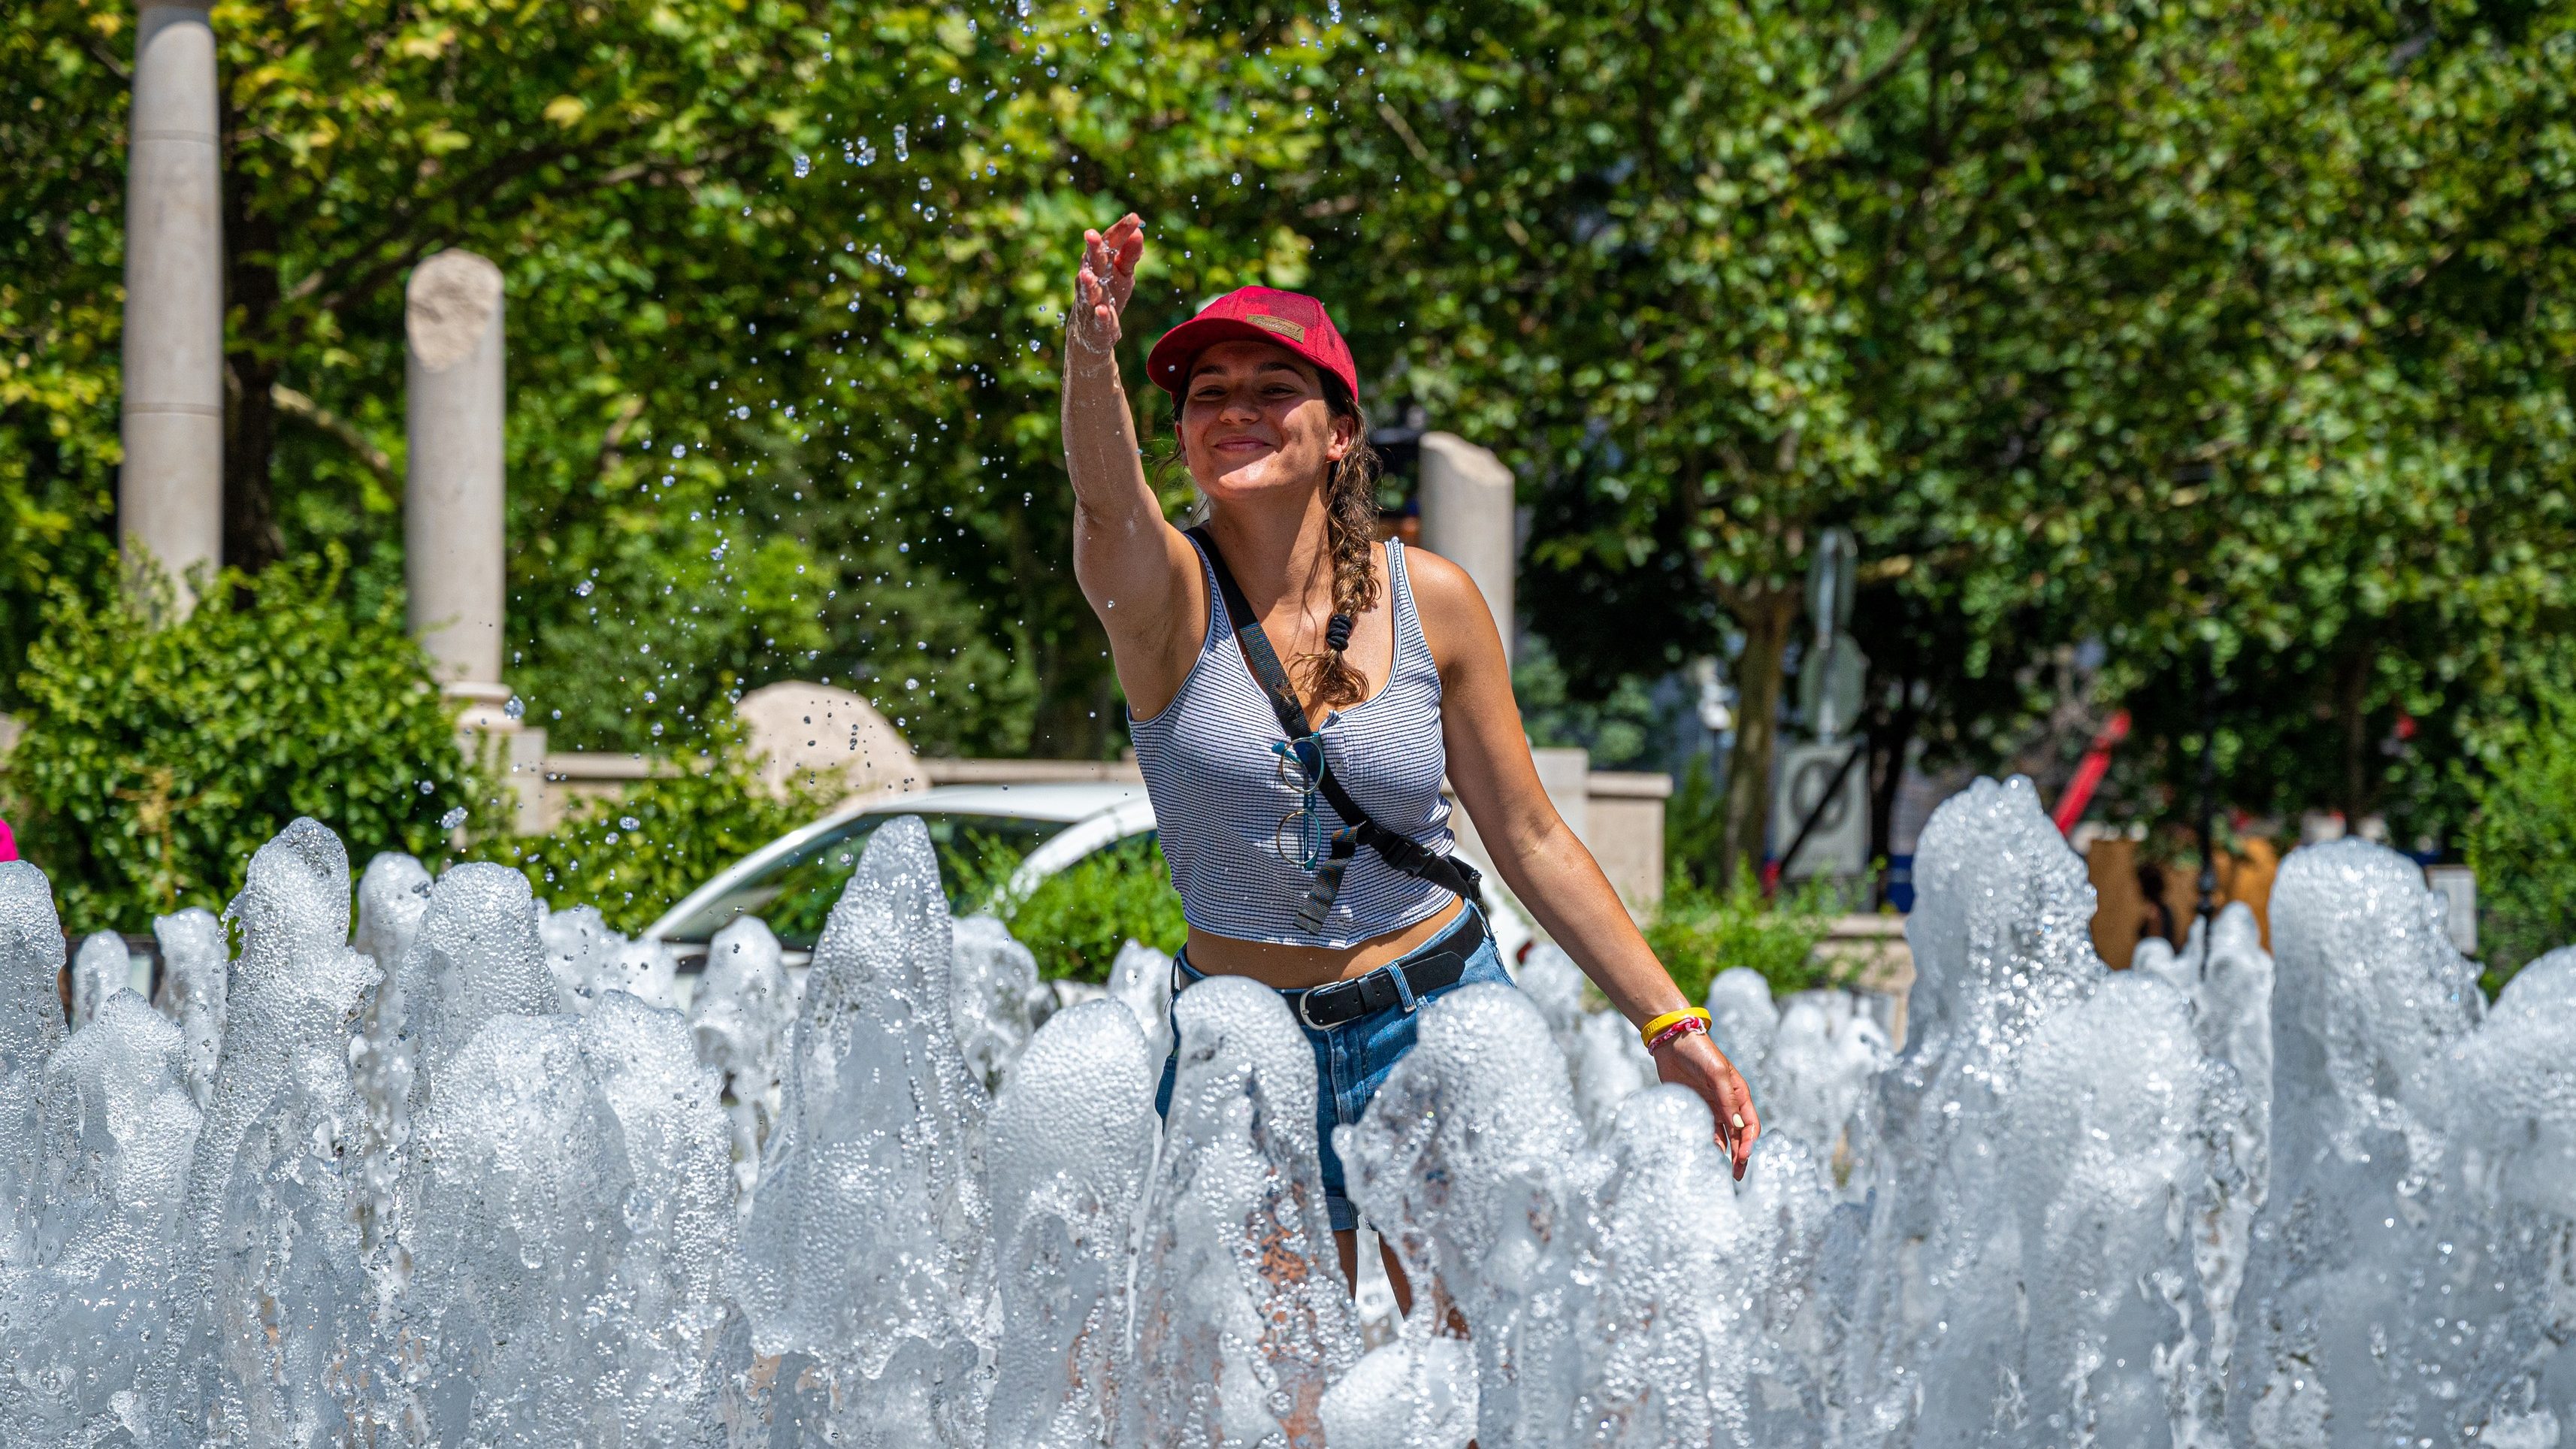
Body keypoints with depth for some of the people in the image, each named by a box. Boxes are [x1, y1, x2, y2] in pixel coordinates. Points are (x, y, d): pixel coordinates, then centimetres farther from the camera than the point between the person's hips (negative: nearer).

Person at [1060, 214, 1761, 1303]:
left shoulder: (1432, 603, -2)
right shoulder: (1164, 596, -8)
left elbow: (1530, 840, 5)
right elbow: (1106, 497, -33)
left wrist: (1669, 1026, 2)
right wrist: (1091, 353, -54)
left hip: (1439, 1018, 1)